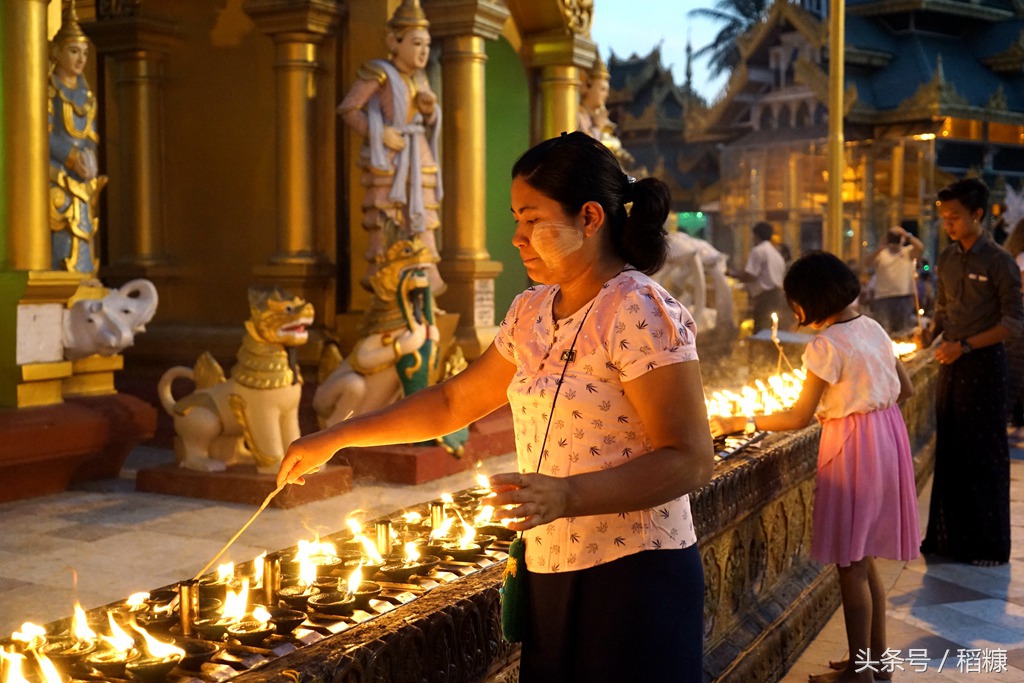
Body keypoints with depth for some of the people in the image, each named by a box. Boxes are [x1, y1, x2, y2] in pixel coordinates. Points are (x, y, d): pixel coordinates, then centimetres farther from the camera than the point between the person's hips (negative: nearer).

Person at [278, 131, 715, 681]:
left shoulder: (639, 311, -15)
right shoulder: (531, 312, 9)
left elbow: (691, 461, -18)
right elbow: (454, 402, 18)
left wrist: (566, 497, -30)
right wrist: (333, 439, 15)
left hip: (632, 580, -7)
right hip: (550, 575, 7)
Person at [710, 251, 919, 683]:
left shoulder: (827, 345, -18)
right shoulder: (872, 328, 6)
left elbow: (799, 417, -17)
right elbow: (904, 389, 14)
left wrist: (739, 423, -10)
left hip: (853, 446, -9)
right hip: (887, 434, 9)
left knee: (850, 564, 1)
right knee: (864, 560, 18)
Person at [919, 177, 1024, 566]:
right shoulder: (948, 259, 9)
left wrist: (964, 345, -19)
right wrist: (931, 334, 0)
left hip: (982, 364, -6)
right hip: (950, 365, 6)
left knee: (983, 454, 1)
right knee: (949, 452, 10)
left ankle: (988, 545, 12)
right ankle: (950, 537, 22)